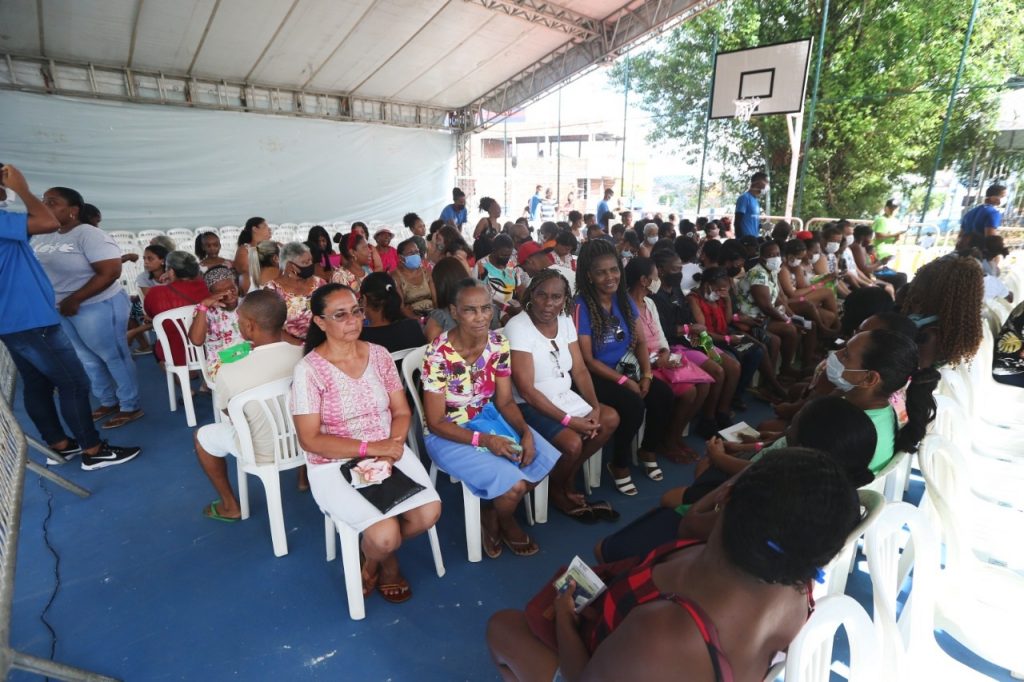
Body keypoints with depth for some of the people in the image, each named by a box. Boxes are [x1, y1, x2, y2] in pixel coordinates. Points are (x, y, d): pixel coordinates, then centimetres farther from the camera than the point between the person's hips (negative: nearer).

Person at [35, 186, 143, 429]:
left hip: (97, 306, -8)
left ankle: (131, 407, 13)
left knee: (113, 356, 2)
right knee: (88, 359, 17)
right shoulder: (40, 237, 8)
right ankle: (108, 402, 31)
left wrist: (74, 300, -21)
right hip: (61, 309, 8)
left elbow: (110, 272, -22)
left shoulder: (89, 234, -15)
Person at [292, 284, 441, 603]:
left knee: (429, 513, -15)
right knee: (385, 535, -21)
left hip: (389, 452, 4)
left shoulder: (379, 355, 0)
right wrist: (370, 448, -20)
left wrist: (389, 454, -14)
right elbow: (310, 440, -13)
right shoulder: (309, 370, -13)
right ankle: (373, 560, 19)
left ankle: (385, 553, 19)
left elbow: (402, 413, 3)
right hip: (335, 465, -4)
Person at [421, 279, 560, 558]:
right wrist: (484, 440, -28)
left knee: (546, 459, -9)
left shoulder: (499, 344, -9)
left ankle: (491, 513, 15)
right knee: (513, 485, -21)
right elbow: (436, 423, -19)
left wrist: (525, 432, -19)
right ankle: (506, 524, 18)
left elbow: (505, 401, -2)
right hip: (448, 434, -6)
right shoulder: (438, 354, -24)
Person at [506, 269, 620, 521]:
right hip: (531, 405, -8)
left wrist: (595, 407, -13)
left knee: (610, 419, -3)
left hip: (564, 396, 8)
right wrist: (569, 420, -25)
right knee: (573, 442, -25)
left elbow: (580, 370, 3)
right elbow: (526, 390, -24)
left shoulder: (565, 321, 0)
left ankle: (569, 479, 13)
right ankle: (554, 490, 9)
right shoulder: (518, 327, -21)